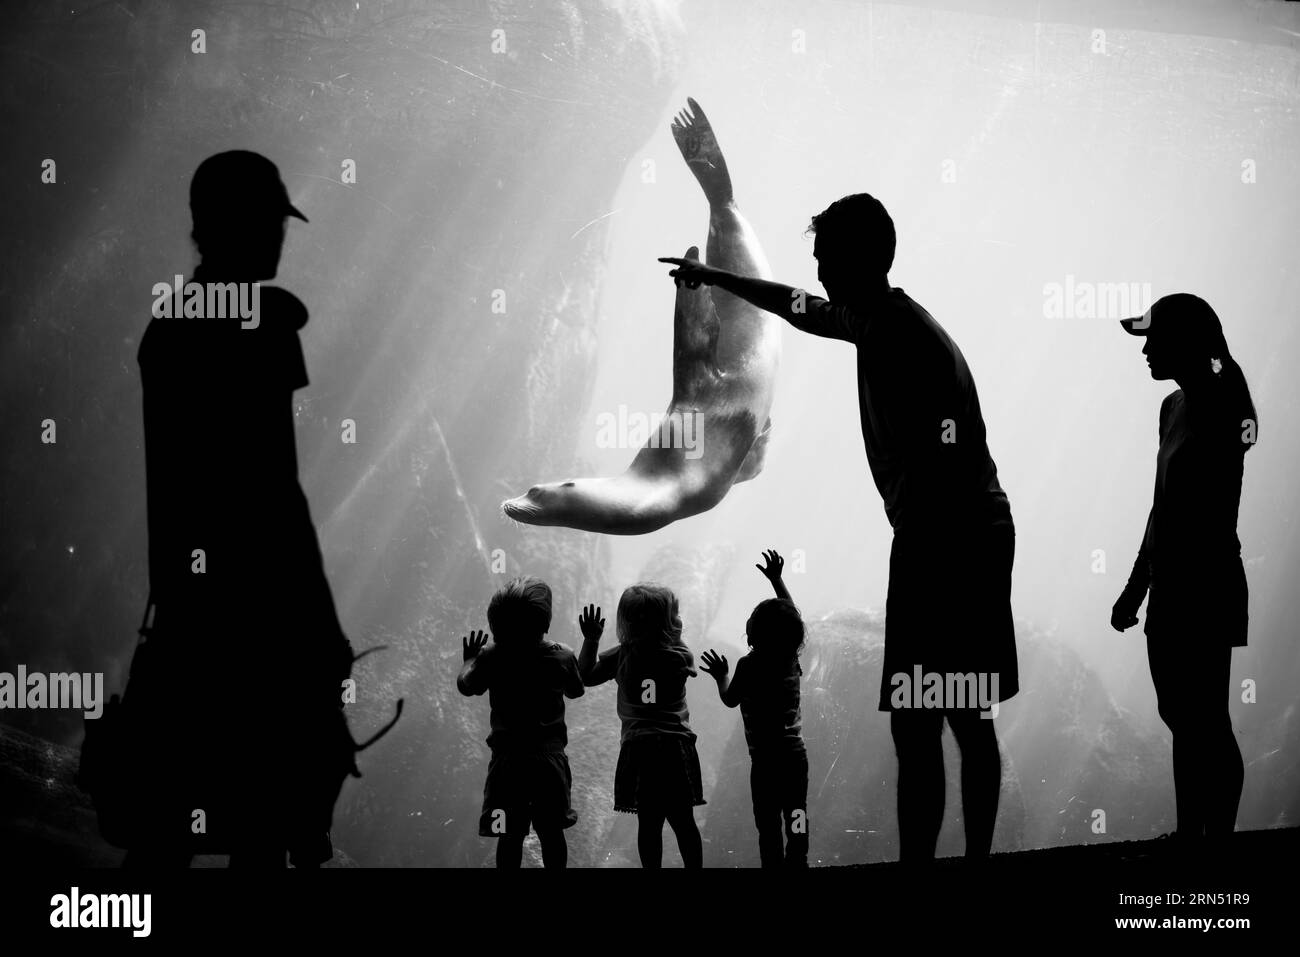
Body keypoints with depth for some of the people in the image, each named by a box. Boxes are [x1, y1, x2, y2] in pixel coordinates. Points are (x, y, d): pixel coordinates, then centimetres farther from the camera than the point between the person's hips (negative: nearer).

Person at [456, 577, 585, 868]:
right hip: (550, 757, 1)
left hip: (507, 759, -1)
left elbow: (466, 686, 6)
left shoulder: (490, 658, -10)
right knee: (551, 832, 10)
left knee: (509, 835, 2)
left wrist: (469, 660, 25)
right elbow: (576, 691, 11)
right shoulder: (562, 657, -7)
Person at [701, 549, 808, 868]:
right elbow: (792, 616, 19)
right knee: (797, 823, 10)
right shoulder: (791, 658, 4)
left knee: (769, 829, -2)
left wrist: (721, 675, 15)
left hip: (766, 760, -6)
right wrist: (776, 579, 26)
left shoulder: (750, 665, -13)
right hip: (796, 754, 6)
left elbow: (730, 699, -2)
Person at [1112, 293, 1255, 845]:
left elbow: (1216, 521, -19)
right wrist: (1137, 587, 17)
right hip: (1170, 591, 8)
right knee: (1182, 721, 14)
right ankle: (1188, 839, 24)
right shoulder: (1175, 406, 10)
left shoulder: (1219, 411, -15)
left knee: (1207, 725, 0)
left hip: (1205, 592, -8)